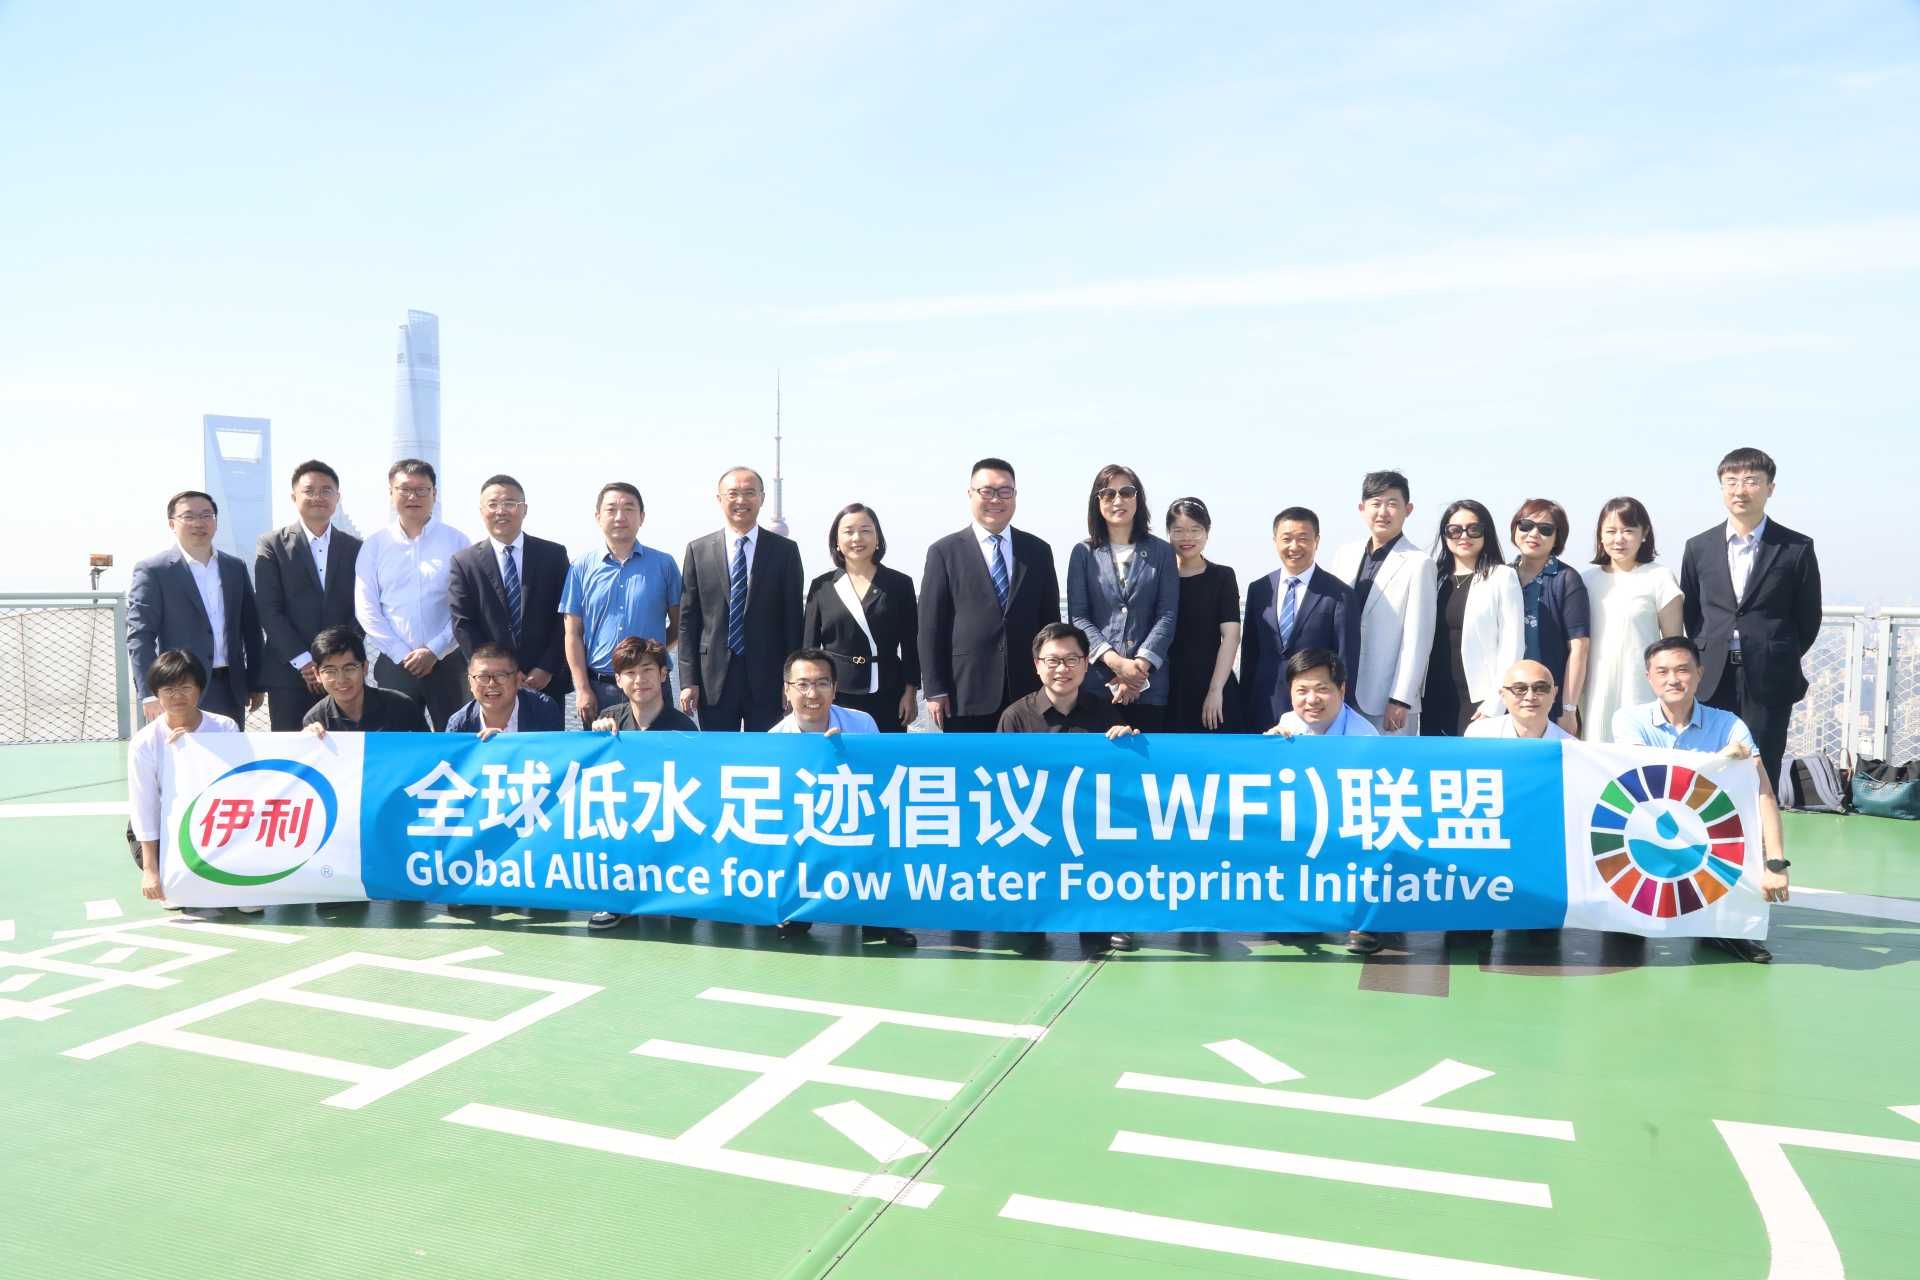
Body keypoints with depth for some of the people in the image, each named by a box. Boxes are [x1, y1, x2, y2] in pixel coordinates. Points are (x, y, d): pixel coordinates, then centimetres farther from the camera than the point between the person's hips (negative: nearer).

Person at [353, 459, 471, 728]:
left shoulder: (456, 541, 0)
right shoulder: (375, 545, 5)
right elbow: (366, 609, 2)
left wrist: (434, 650, -10)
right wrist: (402, 654, -6)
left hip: (448, 662, -1)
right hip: (394, 664, 2)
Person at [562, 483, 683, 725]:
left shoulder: (664, 565, 2)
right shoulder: (581, 568, 3)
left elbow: (679, 623, 7)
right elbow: (573, 634, 2)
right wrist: (582, 689, -4)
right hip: (598, 687, 0)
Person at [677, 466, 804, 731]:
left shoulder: (785, 551, 2)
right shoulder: (698, 550, 5)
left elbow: (793, 620, 2)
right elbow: (688, 620, 4)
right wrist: (688, 680, -2)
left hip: (768, 679, -1)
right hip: (714, 678, 1)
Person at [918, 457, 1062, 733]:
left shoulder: (1038, 551, 11)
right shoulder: (945, 552, 2)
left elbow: (1050, 620, 12)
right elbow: (931, 627, -1)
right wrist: (935, 690, -6)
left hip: (1027, 692, 3)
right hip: (966, 692, -2)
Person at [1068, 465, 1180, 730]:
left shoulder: (1161, 552, 9)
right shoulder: (1083, 553, 7)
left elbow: (1168, 615, 1)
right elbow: (1078, 616, 0)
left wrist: (1141, 664, -13)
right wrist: (1115, 661, -14)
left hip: (1149, 683, 0)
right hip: (1095, 681, 0)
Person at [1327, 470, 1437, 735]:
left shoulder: (1417, 564, -8)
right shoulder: (1344, 555, 8)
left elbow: (1417, 638, -9)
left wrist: (1400, 700, -12)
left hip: (1387, 701, -5)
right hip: (1339, 694, 5)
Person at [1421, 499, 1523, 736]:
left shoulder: (1503, 577, -1)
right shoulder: (1436, 577, 12)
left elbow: (1512, 644, -6)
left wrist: (1495, 704, -12)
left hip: (1478, 700, -4)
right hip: (1434, 700, 5)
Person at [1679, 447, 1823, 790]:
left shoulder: (1797, 548, 0)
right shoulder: (1698, 547, 8)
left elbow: (1808, 619, 6)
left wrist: (1780, 661, 10)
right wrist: (1708, 658, 10)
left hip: (1769, 683, -2)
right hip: (1712, 682, 2)